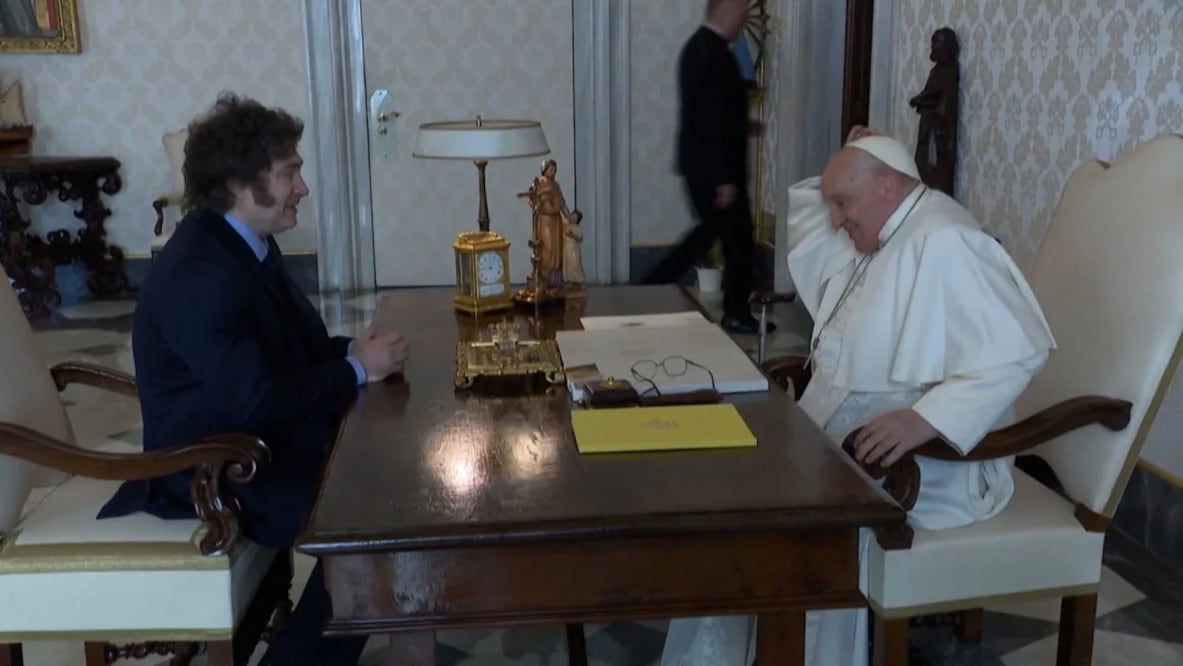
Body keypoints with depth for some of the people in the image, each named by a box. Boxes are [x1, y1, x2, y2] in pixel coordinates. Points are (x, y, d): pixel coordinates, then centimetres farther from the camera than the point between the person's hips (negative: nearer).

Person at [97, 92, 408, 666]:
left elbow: (291, 344, 14)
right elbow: (255, 402, -30)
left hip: (256, 434, 10)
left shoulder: (247, 243, 5)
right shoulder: (199, 274, -26)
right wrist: (356, 369, -19)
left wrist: (352, 349, -5)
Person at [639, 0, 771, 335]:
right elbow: (715, 119, -23)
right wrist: (725, 179, -22)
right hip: (715, 169, -10)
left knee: (710, 230, 18)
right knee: (738, 239, 2)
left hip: (701, 165, 10)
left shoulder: (699, 45, 11)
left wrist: (742, 126, 21)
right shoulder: (714, 52, -20)